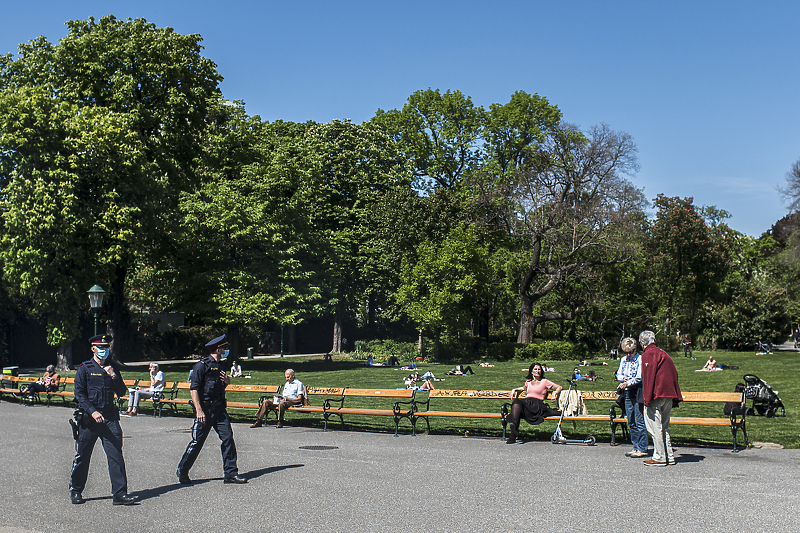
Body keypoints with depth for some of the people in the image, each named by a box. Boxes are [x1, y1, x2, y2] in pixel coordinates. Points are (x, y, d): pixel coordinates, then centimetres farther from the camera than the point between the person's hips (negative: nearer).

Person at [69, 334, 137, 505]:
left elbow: (121, 392, 9)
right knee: (82, 456, 8)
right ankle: (75, 491, 26)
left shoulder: (112, 369, 13)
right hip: (88, 419, -3)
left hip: (110, 418, 3)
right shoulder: (84, 368, 1)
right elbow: (79, 394, -6)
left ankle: (120, 494, -5)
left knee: (116, 454, -5)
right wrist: (93, 412, -18)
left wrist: (114, 376, -7)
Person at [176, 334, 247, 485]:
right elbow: (194, 389, -15)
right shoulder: (202, 365, -10)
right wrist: (199, 410, -22)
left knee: (228, 437, -2)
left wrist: (227, 381, 4)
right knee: (197, 442, 0)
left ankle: (231, 473, 2)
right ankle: (182, 471, 19)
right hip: (205, 409, -7)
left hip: (219, 408, 7)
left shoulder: (219, 366, 16)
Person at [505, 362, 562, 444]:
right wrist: (514, 390, 34)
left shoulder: (545, 382, 17)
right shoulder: (528, 382, 29)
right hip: (526, 403, 1)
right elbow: (523, 388, 51)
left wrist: (555, 393, -2)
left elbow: (560, 387, 17)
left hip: (537, 405, -1)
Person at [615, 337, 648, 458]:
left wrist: (627, 383, -26)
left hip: (638, 393, -7)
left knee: (639, 422, -7)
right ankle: (636, 447, 18)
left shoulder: (640, 359, -7)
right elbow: (618, 375, 15)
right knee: (631, 422, 10)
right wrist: (623, 378, -7)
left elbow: (639, 378, -15)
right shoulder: (623, 360, 14)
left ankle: (642, 449, -3)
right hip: (627, 394, 7)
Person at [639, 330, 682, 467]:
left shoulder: (648, 355, -6)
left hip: (656, 396, -8)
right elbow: (674, 374, 18)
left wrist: (647, 399, -16)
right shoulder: (663, 354, 19)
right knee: (664, 427, 15)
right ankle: (669, 456, 16)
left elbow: (648, 377, -14)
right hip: (669, 396, 9)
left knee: (654, 427, -3)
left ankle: (659, 458, -2)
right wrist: (676, 398, 19)